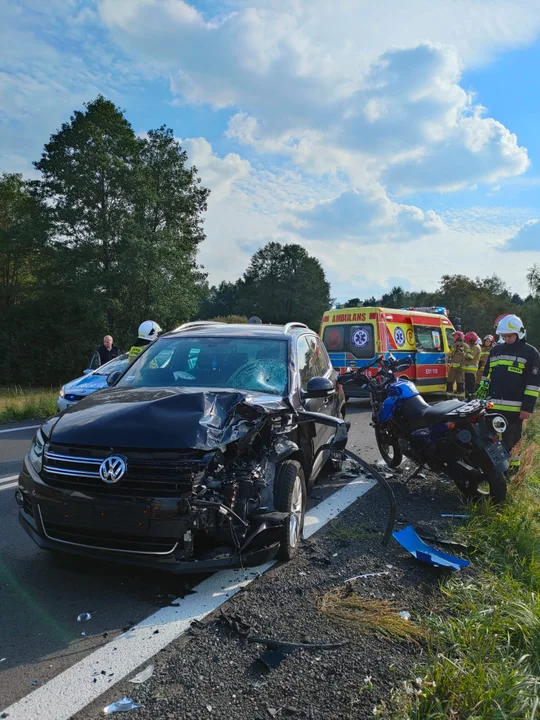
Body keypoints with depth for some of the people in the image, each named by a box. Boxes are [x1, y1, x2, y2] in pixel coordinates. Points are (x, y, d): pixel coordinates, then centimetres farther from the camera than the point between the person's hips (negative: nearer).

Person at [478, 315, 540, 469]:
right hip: (492, 405, 5)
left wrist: (528, 407, -10)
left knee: (511, 440, 2)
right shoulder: (496, 350, 13)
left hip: (514, 407, -5)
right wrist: (480, 397, 14)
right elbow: (486, 375, 19)